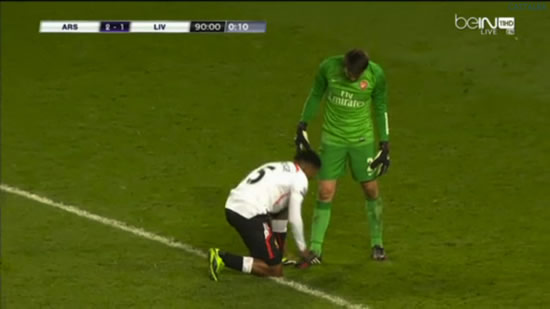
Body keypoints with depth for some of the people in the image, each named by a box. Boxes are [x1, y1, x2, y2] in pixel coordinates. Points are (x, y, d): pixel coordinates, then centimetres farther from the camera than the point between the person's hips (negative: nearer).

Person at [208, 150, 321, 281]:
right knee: (275, 271, -1)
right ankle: (222, 258, -12)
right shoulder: (300, 178, 3)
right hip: (250, 214, -9)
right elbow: (294, 218, 0)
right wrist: (302, 248, 13)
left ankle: (277, 256, 30)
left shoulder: (279, 168, 28)